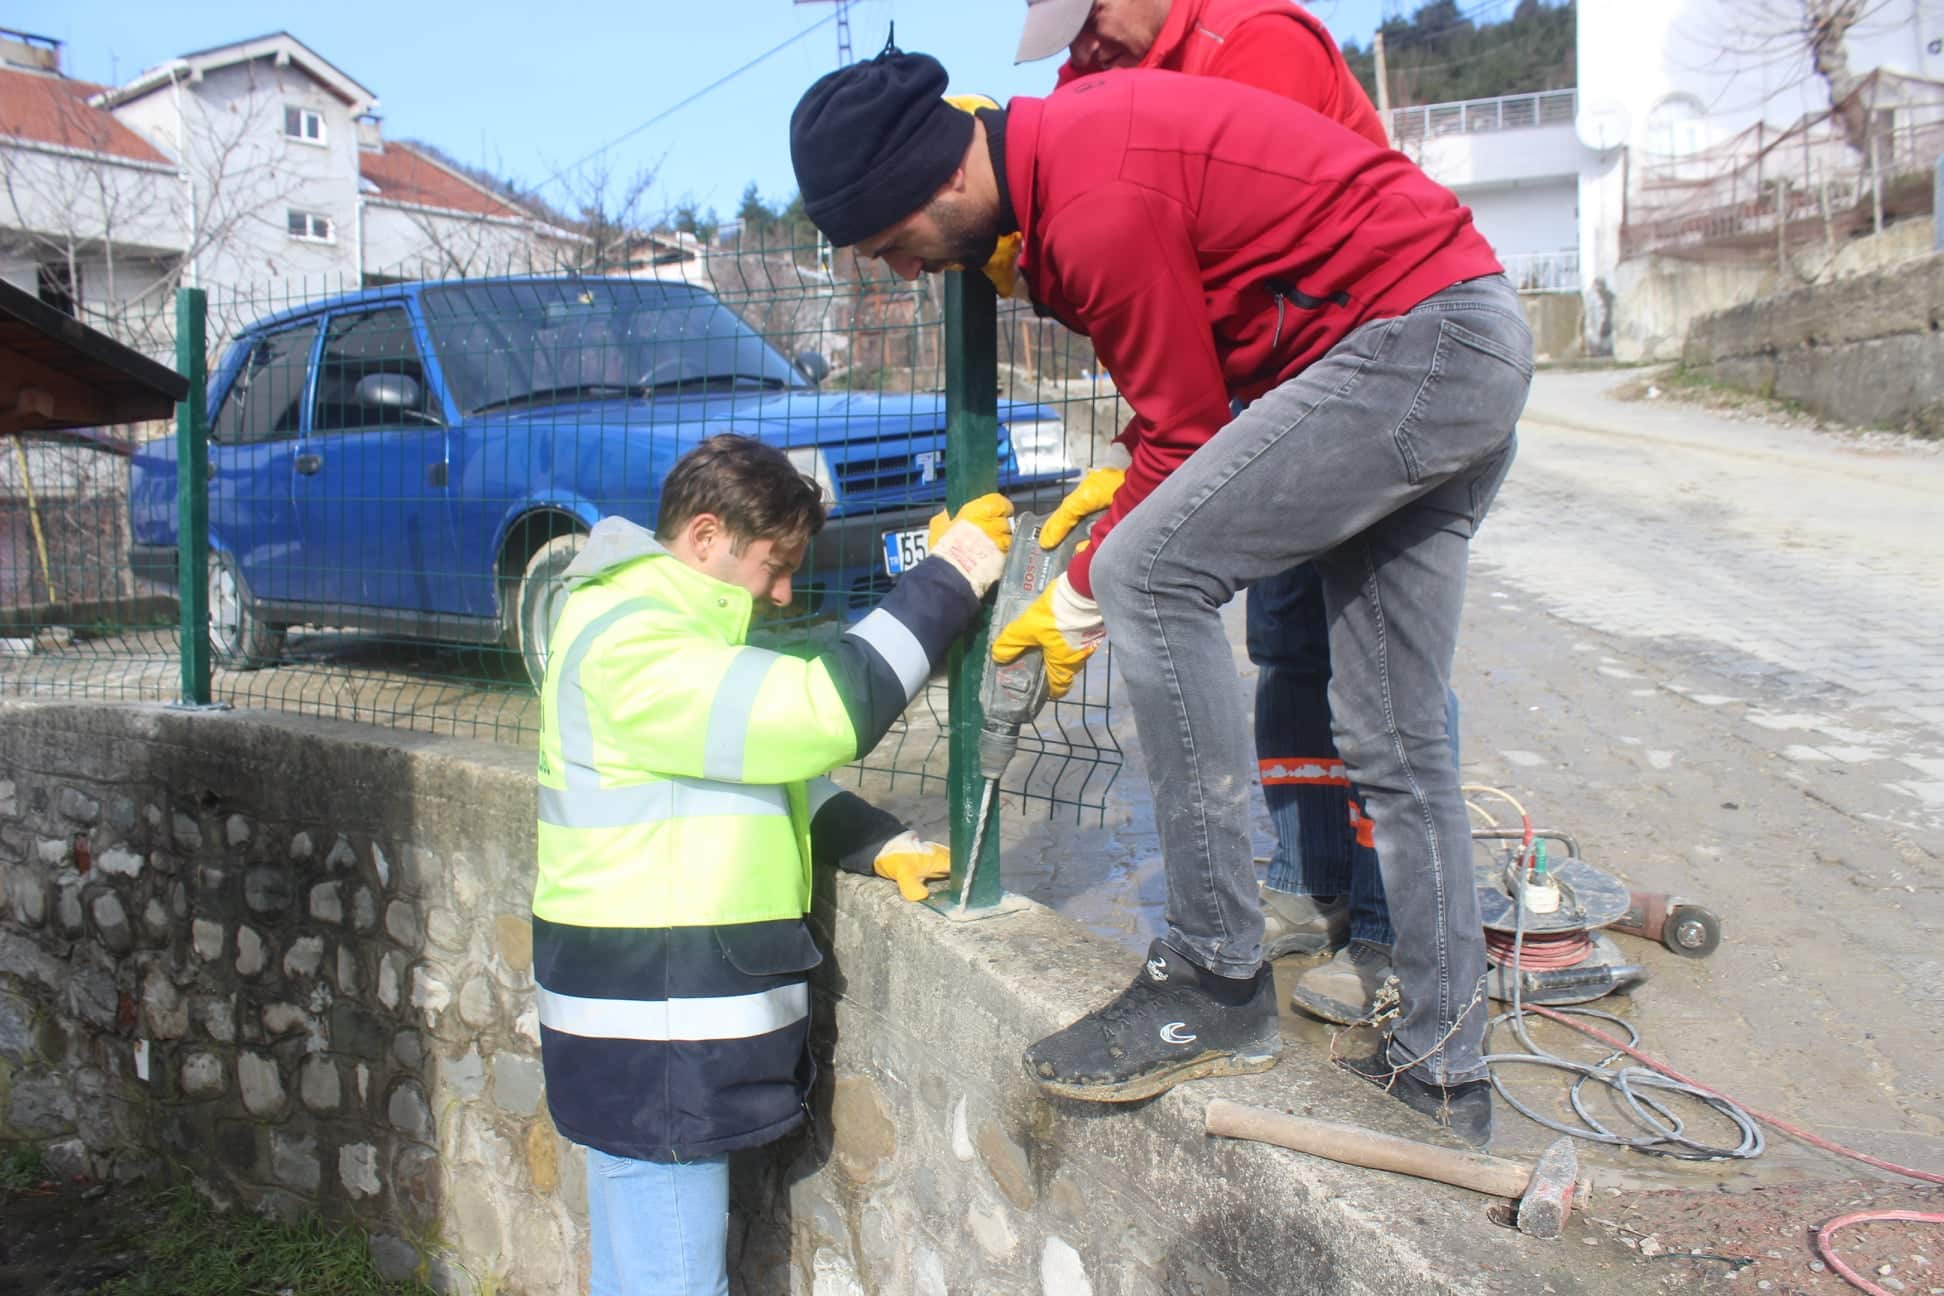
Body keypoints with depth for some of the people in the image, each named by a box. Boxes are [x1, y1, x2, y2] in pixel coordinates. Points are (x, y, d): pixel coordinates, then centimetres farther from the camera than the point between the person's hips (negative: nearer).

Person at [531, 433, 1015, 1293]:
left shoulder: (665, 629, 15)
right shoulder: (624, 643, -19)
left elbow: (774, 768, 19)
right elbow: (821, 716, -27)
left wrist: (881, 845, 4)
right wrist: (945, 579, -21)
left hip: (672, 1030, 10)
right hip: (650, 1041, -10)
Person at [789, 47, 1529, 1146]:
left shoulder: (1099, 209, -21)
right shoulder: (1061, 136, 10)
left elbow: (1184, 429, -12)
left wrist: (1076, 609, -2)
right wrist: (1137, 480, 13)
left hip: (1413, 334, -10)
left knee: (1150, 574, -19)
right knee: (1399, 745, 9)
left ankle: (1219, 984, -13)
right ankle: (1445, 1069, 18)